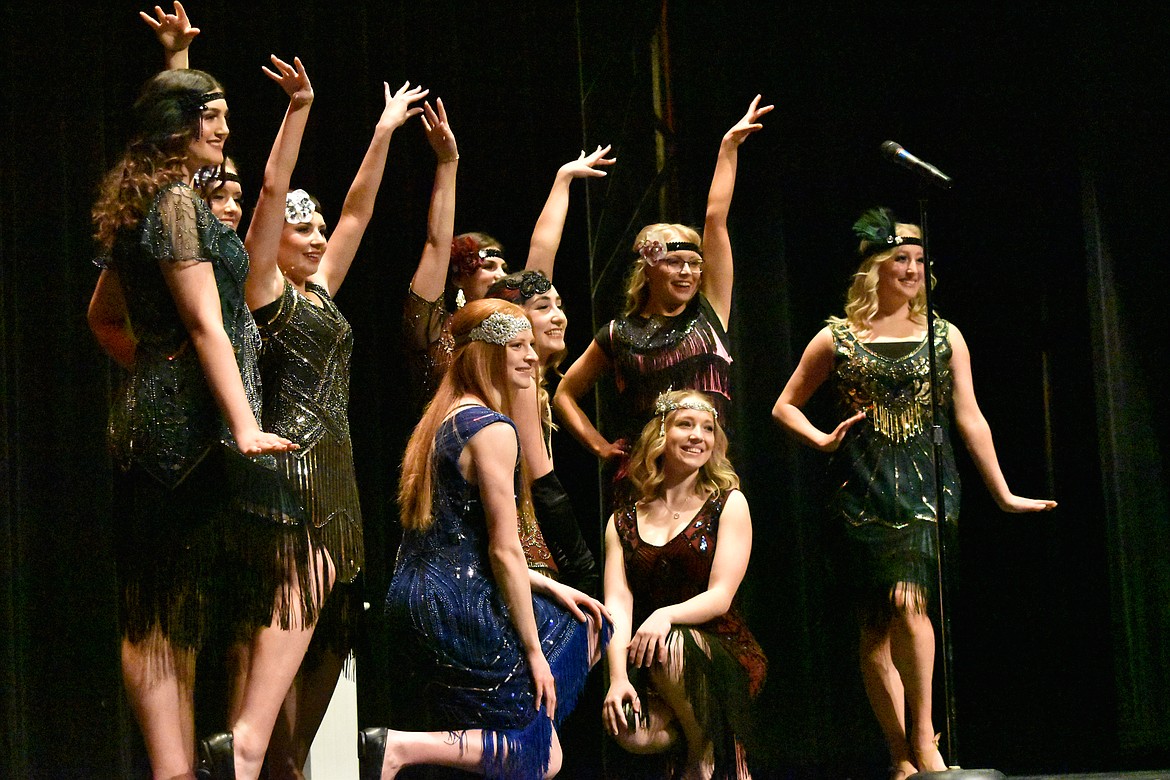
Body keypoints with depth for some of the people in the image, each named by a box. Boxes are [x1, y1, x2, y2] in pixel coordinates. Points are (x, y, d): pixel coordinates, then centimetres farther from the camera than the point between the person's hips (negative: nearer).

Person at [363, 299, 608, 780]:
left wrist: (548, 587, 18)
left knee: (582, 624, 26)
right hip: (459, 610, -10)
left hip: (415, 602, 10)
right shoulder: (492, 429, -14)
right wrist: (533, 650, -10)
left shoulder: (444, 420, 16)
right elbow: (504, 551, -16)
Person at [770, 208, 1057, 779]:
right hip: (865, 487, 0)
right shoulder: (837, 338, 7)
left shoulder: (944, 337, 9)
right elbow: (785, 406, 14)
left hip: (927, 484, 0)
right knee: (875, 623, -2)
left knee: (908, 599, -20)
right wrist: (823, 440, -4)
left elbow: (970, 418, 10)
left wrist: (1003, 494, 9)